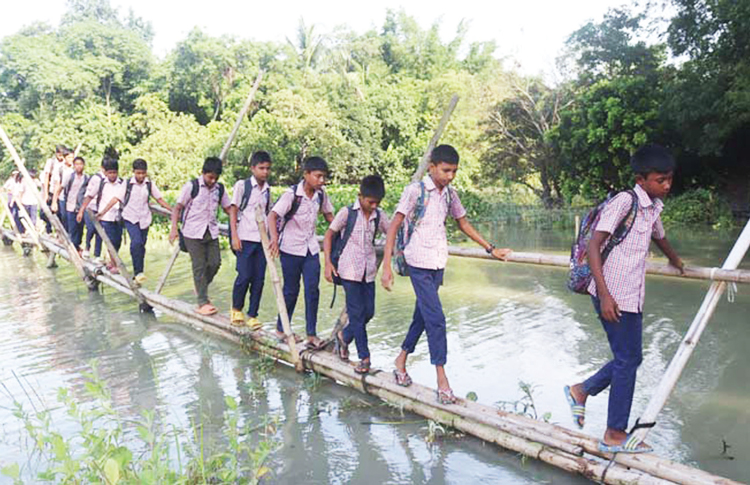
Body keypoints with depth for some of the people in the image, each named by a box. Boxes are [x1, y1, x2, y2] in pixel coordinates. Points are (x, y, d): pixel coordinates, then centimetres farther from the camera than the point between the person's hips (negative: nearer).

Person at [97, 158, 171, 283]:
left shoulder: (149, 184, 2)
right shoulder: (127, 184, -5)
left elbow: (159, 199, 6)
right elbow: (116, 199, -8)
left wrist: (173, 210, -1)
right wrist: (103, 211, -15)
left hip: (144, 219, 3)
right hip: (130, 218, -3)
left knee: (141, 246, 7)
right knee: (136, 242, -22)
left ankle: (138, 273, 20)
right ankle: (138, 272, -18)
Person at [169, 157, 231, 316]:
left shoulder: (219, 189, 6)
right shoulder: (191, 186, -8)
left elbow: (227, 208, 12)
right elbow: (177, 207, -5)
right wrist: (174, 228, -15)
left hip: (211, 232, 5)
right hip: (193, 232, -5)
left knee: (215, 263, 1)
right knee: (199, 266, -3)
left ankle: (201, 287, 29)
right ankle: (203, 302, 4)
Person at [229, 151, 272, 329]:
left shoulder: (267, 190, 13)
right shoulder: (242, 185, -1)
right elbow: (233, 210, -2)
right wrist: (234, 236, -10)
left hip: (262, 239, 5)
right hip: (245, 239, -4)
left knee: (259, 278, 2)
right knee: (244, 275, -9)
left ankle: (252, 315, 11)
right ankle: (236, 309, 14)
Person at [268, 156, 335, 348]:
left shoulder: (320, 194, 0)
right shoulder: (292, 194, -17)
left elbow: (328, 215, 15)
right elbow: (273, 215, -24)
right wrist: (274, 237, -39)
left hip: (311, 248, 4)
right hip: (291, 248, -4)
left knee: (312, 290, -1)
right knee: (291, 290, 6)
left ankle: (311, 334, 7)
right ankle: (281, 329, 25)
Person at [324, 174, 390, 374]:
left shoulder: (379, 215, 6)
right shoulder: (347, 213, -6)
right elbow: (329, 235, -2)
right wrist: (328, 263, -10)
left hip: (369, 271, 5)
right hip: (349, 270, -5)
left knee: (369, 312, 8)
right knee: (357, 313, -2)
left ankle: (344, 336, 34)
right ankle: (364, 358, 5)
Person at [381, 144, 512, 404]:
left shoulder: (450, 194, 8)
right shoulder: (415, 190, -11)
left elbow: (463, 223, 21)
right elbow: (394, 226, -14)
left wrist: (491, 248, 21)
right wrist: (386, 266, -22)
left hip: (438, 264, 6)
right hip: (419, 263, -6)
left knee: (422, 316, 13)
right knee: (436, 319, -10)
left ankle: (401, 360, 30)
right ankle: (442, 379, -2)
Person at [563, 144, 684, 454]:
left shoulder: (654, 206, 13)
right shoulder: (624, 201, -15)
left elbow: (658, 236, 35)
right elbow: (593, 245, -19)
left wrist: (674, 260, 54)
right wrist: (604, 294, -24)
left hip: (632, 297, 9)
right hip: (614, 295, -9)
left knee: (629, 358, 15)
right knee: (628, 360, 0)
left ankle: (581, 391, 33)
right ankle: (615, 435, 14)